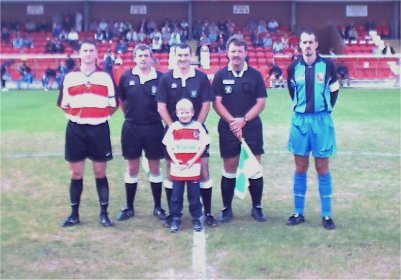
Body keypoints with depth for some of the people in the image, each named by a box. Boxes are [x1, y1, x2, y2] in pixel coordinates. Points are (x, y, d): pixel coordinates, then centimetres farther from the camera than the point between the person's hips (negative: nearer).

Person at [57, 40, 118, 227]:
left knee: (100, 173, 6)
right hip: (75, 130, 1)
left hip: (99, 129, -1)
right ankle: (74, 214, 18)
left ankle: (104, 213, 16)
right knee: (76, 174, 7)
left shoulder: (106, 77, 3)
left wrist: (99, 115, 0)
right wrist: (74, 115, 2)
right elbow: (64, 105, 11)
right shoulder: (69, 77, 5)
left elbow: (113, 105, 6)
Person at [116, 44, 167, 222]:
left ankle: (158, 207, 21)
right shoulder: (126, 77, -2)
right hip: (131, 128, 1)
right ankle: (129, 207, 21)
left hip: (154, 128, -1)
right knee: (132, 169, 10)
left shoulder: (160, 78, -6)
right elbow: (121, 100, 11)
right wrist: (130, 115, 10)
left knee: (155, 168, 9)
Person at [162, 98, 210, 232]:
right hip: (177, 168, 1)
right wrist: (175, 161, -12)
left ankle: (196, 218, 17)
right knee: (176, 195, 7)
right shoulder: (173, 127, 2)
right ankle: (176, 218, 16)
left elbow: (203, 146, -2)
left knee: (194, 195, 7)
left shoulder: (198, 127, 0)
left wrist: (193, 161, -11)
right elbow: (168, 146, 1)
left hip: (193, 167, -1)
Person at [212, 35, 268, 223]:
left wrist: (243, 120, -12)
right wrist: (232, 121, -14)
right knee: (229, 169, 5)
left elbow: (261, 102, -1)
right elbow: (217, 103, -2)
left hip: (252, 128, 0)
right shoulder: (220, 75, 1)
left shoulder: (255, 75, 1)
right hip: (228, 128, 0)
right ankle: (226, 208, 15)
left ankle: (257, 207, 16)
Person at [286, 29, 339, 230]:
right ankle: (299, 212, 17)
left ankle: (326, 215, 12)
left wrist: (326, 109, 5)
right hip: (300, 121, 2)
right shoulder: (293, 67, 2)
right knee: (300, 168, 8)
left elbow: (334, 90, 7)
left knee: (322, 168, 4)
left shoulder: (327, 65, -4)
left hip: (321, 121, -2)